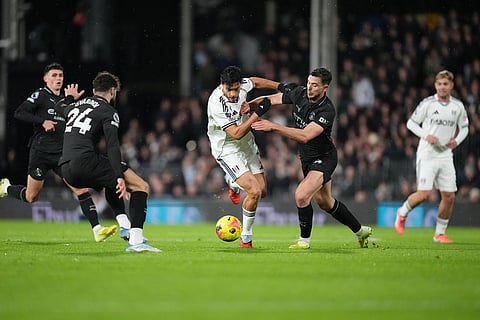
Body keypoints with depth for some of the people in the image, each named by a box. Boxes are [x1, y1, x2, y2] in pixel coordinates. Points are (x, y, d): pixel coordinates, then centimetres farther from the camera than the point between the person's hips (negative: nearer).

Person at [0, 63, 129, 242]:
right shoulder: (40, 96, -2)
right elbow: (19, 113, -13)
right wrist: (42, 121, -20)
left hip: (62, 154, 5)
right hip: (41, 152, -5)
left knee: (81, 188, -12)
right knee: (31, 197, 2)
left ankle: (97, 230, -18)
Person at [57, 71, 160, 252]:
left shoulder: (76, 106, 24)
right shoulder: (108, 111, 2)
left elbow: (59, 107, 49)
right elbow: (112, 146, -13)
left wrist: (70, 98, 71)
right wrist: (120, 177, -21)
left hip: (67, 171, 8)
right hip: (85, 161, -8)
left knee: (110, 185, 37)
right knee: (141, 186, -5)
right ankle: (136, 241, -21)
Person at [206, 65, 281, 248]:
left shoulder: (242, 85, -13)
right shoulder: (217, 104, -32)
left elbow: (255, 82, 13)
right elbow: (236, 133, -31)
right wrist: (257, 113, -35)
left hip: (247, 144, 7)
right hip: (227, 150, -7)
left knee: (262, 191, 10)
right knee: (254, 192, -19)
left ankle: (233, 183, 43)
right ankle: (246, 236, 1)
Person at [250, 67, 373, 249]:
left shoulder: (327, 111, -30)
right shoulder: (299, 94, -10)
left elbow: (305, 136, -40)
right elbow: (273, 99, 2)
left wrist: (273, 127, -46)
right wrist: (249, 105, -17)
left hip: (324, 158, -8)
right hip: (307, 159, 8)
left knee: (301, 195, -25)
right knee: (324, 202, 20)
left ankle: (304, 240, -3)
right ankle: (360, 231, 40)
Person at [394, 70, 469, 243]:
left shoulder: (458, 106, 4)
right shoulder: (427, 104, -7)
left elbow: (464, 127, 17)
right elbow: (410, 123, 0)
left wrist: (457, 140, -2)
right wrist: (426, 136, -15)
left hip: (446, 156, 4)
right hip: (427, 155, -4)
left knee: (449, 196, -1)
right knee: (424, 193, -14)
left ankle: (440, 233, 14)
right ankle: (402, 213, 16)